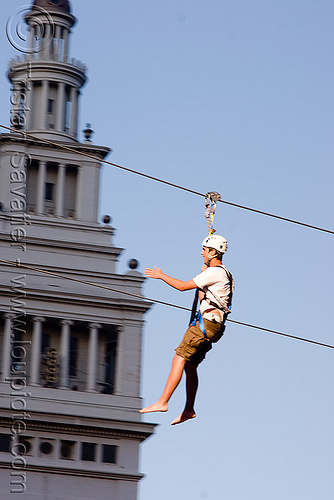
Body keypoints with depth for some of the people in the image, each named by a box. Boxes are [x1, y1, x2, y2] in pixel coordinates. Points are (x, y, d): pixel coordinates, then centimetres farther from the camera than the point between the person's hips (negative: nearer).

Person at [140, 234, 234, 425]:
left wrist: (161, 276, -2)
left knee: (179, 359, -14)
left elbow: (183, 286, -14)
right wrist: (203, 275, 24)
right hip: (212, 324, 10)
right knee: (190, 365, 13)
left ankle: (163, 402, -18)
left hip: (206, 322, -10)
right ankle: (189, 410, 16)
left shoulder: (214, 272, -12)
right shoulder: (224, 274, 21)